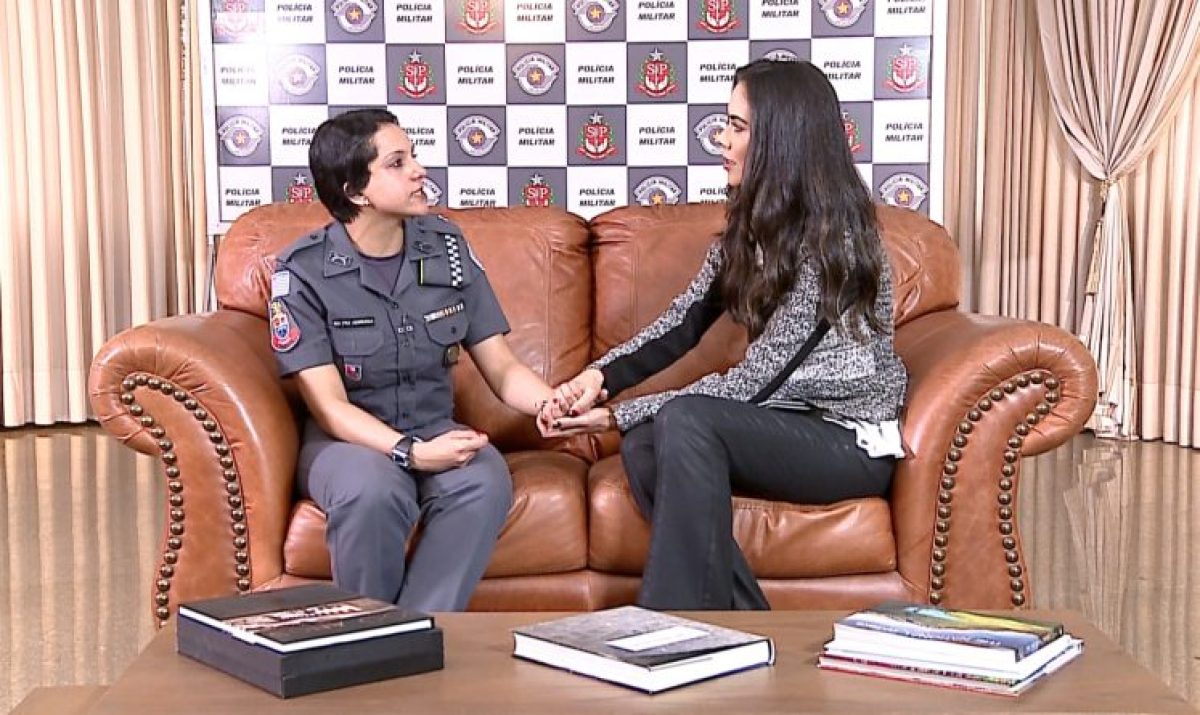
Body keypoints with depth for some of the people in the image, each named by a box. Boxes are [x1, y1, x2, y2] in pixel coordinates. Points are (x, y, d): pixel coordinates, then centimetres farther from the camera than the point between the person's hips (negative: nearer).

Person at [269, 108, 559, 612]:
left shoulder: (447, 246, 2)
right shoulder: (303, 270, -9)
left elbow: (501, 368, 2)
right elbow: (329, 405, -13)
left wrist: (553, 402, -20)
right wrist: (410, 453, -29)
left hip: (434, 429, 3)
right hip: (346, 439, -3)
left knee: (486, 481, -31)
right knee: (374, 490, -37)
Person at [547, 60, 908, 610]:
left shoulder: (830, 238, -21)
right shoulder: (752, 223, 5)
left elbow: (751, 380, -21)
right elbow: (681, 324, 4)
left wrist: (618, 415, -19)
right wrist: (600, 376, -14)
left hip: (851, 442, -7)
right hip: (784, 422, 7)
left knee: (685, 421, -30)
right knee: (644, 445, -21)